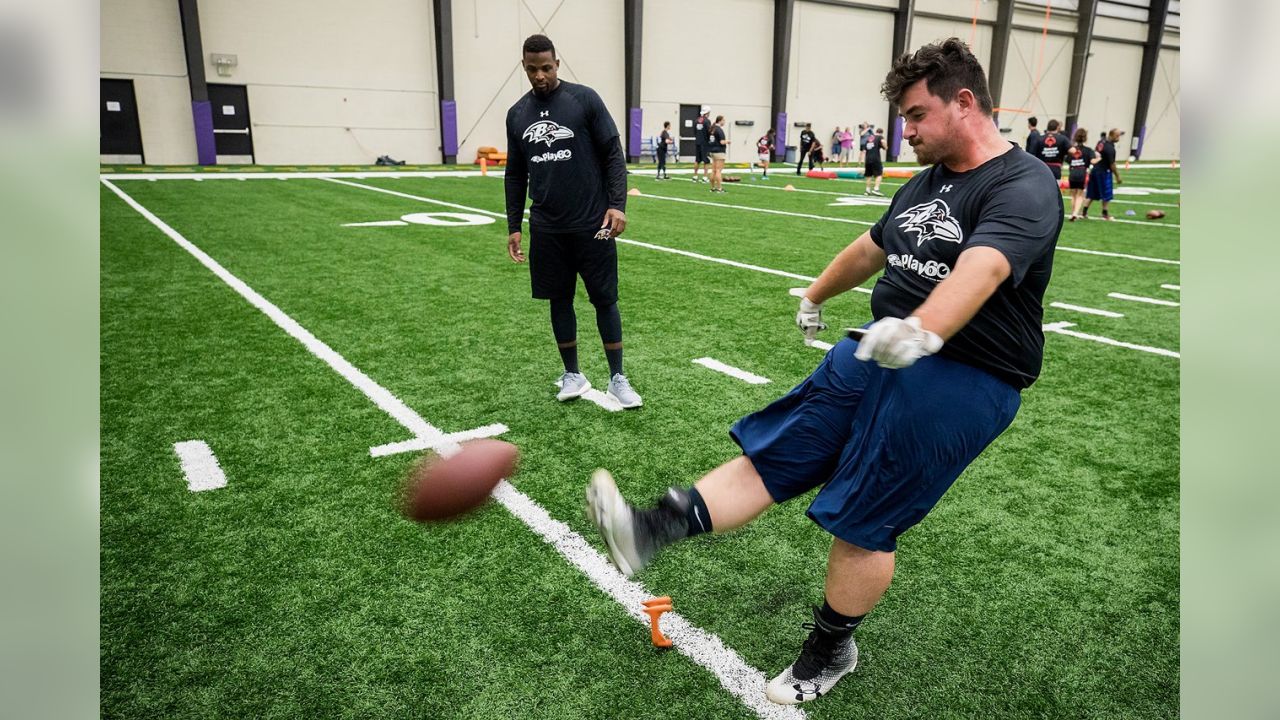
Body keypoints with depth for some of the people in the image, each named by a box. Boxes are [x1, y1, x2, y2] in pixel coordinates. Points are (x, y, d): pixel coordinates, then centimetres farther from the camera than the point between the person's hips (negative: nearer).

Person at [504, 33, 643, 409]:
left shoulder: (585, 99, -4)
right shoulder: (517, 114, 8)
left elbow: (613, 155, -4)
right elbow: (515, 175, 14)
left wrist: (617, 204, -16)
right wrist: (514, 226, 11)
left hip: (592, 224, -4)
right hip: (547, 228, 4)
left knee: (604, 299, 1)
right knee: (560, 300, 9)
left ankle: (617, 377, 13)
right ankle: (572, 374, 23)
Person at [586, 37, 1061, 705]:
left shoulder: (1024, 187, -12)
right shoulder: (924, 183, 15)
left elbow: (980, 269, -33)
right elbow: (869, 250, 29)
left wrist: (923, 331, -50)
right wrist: (814, 297, 41)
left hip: (962, 379, -8)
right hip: (876, 354, 8)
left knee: (863, 522, -2)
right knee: (775, 453, -4)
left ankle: (831, 650, 19)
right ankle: (656, 530, -9)